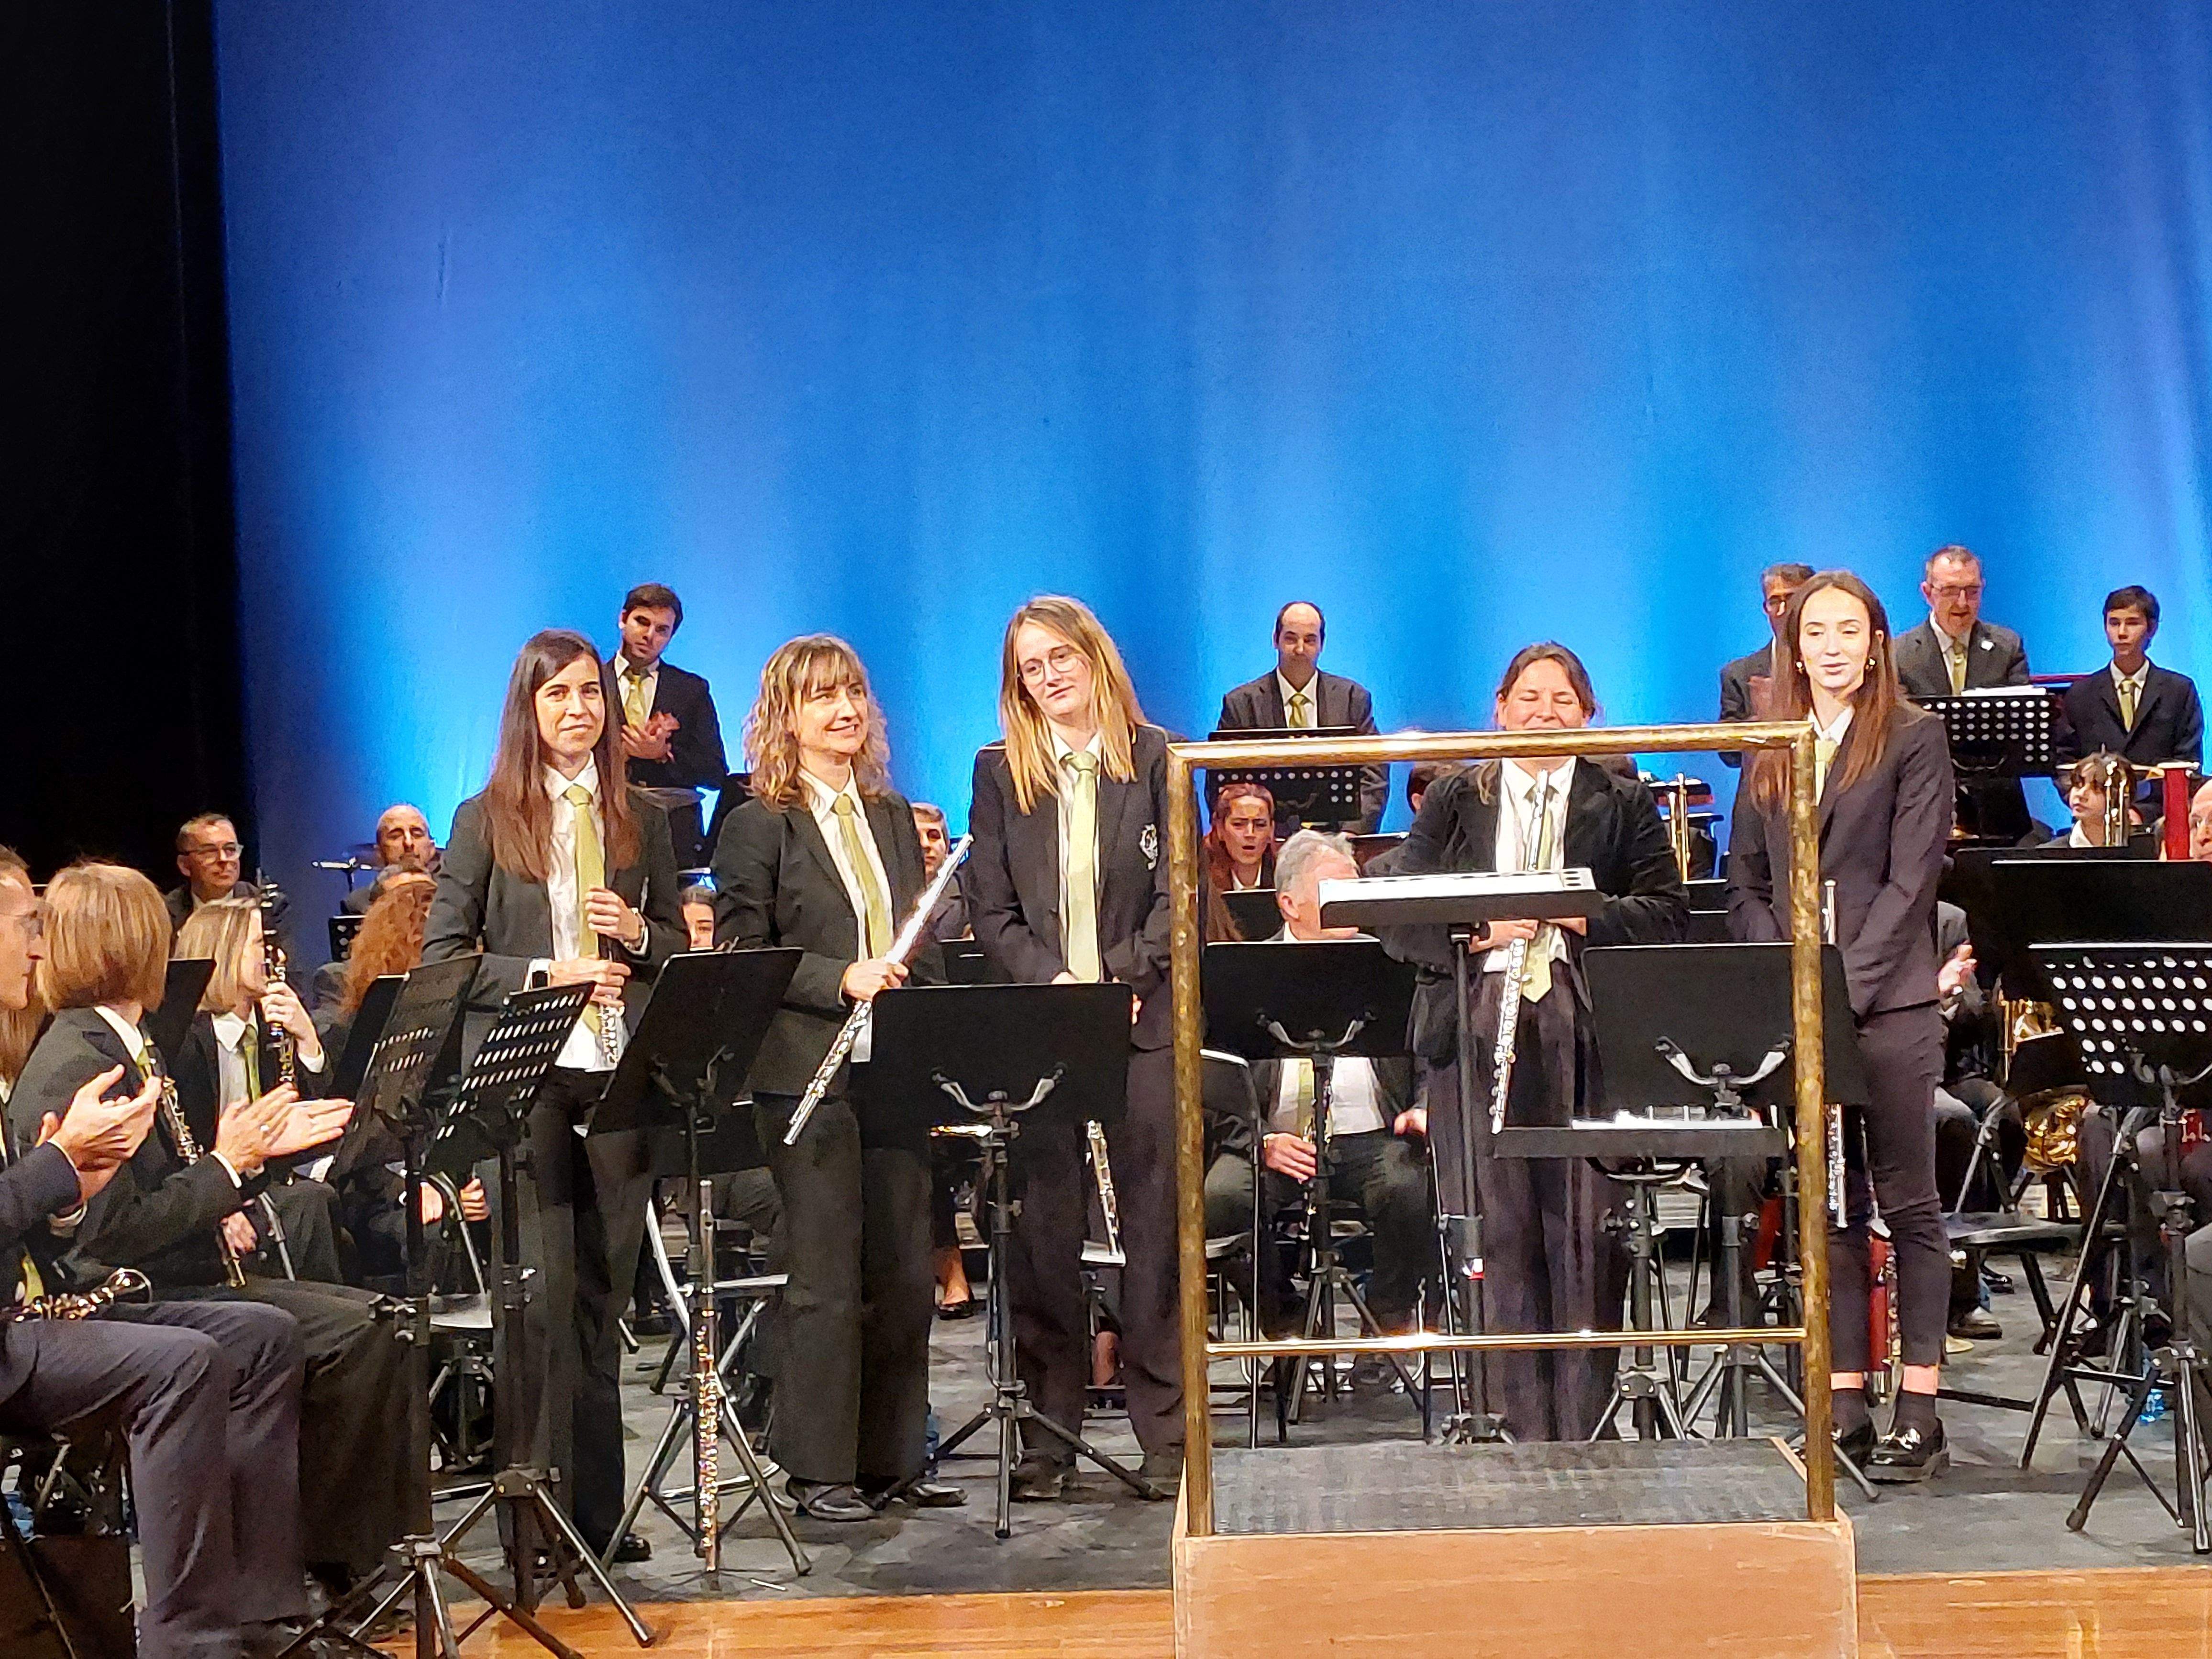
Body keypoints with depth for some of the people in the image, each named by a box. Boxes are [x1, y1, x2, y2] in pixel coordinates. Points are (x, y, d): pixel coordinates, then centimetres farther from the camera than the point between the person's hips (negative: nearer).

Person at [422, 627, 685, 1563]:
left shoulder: (640, 819, 13)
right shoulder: (486, 820, 4)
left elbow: (679, 945, 18)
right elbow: (441, 956, 0)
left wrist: (638, 932, -4)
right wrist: (544, 976, -13)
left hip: (622, 1074, 3)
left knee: (604, 1293, 7)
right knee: (544, 1291, -7)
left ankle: (598, 1508, 16)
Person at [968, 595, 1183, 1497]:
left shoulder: (1155, 759, 5)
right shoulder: (1001, 771, 8)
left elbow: (1178, 891, 1)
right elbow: (991, 910, 4)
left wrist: (1125, 976, -12)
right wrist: (1053, 979, -11)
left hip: (1144, 1020, -1)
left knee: (1155, 1220, 1)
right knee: (1045, 1227, 2)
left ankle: (1165, 1424, 10)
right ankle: (1051, 1426, 12)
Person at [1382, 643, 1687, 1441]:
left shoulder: (1624, 803, 13)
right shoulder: (1454, 800, 14)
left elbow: (1669, 910, 3)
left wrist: (1589, 915, -13)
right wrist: (1479, 932, -12)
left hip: (1590, 1030, 0)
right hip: (1477, 1027, 1)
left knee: (1587, 1227, -1)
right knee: (1499, 1227, -1)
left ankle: (1585, 1426, 8)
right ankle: (1520, 1427, 6)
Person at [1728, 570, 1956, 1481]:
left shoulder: (1915, 739, 0)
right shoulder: (1770, 754, 14)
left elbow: (1910, 880, -8)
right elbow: (1746, 888, 11)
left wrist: (1846, 982, -16)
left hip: (1889, 1004, -4)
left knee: (1908, 1203, 1)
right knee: (1828, 1206, 7)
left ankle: (1920, 1407, 5)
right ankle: (1845, 1399, 13)